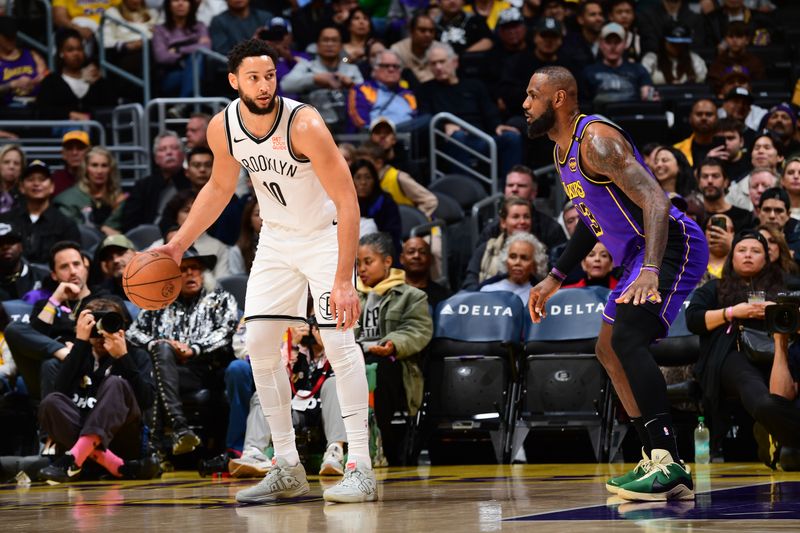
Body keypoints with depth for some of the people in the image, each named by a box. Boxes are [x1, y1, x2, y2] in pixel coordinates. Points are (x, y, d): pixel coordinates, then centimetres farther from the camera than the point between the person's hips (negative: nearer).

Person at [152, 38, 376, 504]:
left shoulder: (304, 125, -29)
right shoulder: (223, 128, -10)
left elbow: (347, 200, -29)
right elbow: (220, 188, 11)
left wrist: (343, 280, -33)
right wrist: (179, 244, 5)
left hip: (325, 235, -6)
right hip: (276, 238, 6)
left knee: (339, 341, -17)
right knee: (259, 344, 1)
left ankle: (361, 469, -16)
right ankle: (288, 470, 9)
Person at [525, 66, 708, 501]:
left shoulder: (596, 139, -19)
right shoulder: (563, 149, 14)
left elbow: (655, 201, -29)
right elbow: (592, 219, 28)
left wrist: (650, 271, -42)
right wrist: (555, 278, 28)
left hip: (672, 245, -11)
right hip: (640, 254, 11)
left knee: (627, 337, -27)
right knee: (609, 350, 15)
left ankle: (668, 464, -31)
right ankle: (658, 464, 18)